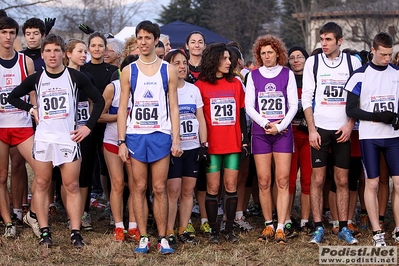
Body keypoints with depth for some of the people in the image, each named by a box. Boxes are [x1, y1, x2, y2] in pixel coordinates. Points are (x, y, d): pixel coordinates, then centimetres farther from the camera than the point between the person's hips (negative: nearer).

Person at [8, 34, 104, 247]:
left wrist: (88, 126, -3)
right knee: (41, 184, 3)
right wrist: (31, 109, 3)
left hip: (68, 138, -2)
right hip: (43, 138, 2)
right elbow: (13, 97, 16)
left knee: (72, 186, -1)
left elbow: (99, 101, 3)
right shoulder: (36, 79, 4)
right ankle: (44, 231, 9)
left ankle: (75, 233, 1)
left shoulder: (75, 77, -1)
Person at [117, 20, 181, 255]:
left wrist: (176, 139, -4)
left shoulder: (168, 70, 5)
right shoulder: (129, 71, 5)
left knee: (160, 188, 0)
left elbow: (173, 107, 4)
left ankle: (163, 238, 5)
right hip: (136, 136, 1)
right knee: (140, 188, 3)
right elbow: (123, 108, 5)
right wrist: (122, 141, -3)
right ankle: (143, 238, 8)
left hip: (161, 135, -1)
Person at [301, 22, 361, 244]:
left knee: (342, 180, 3)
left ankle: (343, 228, 9)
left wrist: (350, 125, -6)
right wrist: (312, 129, -5)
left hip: (343, 130, 0)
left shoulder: (353, 62, 3)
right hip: (319, 128, 0)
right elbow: (307, 98, 2)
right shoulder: (313, 62, 3)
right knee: (317, 179, -1)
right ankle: (319, 228, 4)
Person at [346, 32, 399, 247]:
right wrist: (379, 117, -16)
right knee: (372, 183, 0)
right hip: (369, 137, -3)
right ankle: (377, 233, 7)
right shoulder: (360, 75, -4)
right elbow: (351, 110, -6)